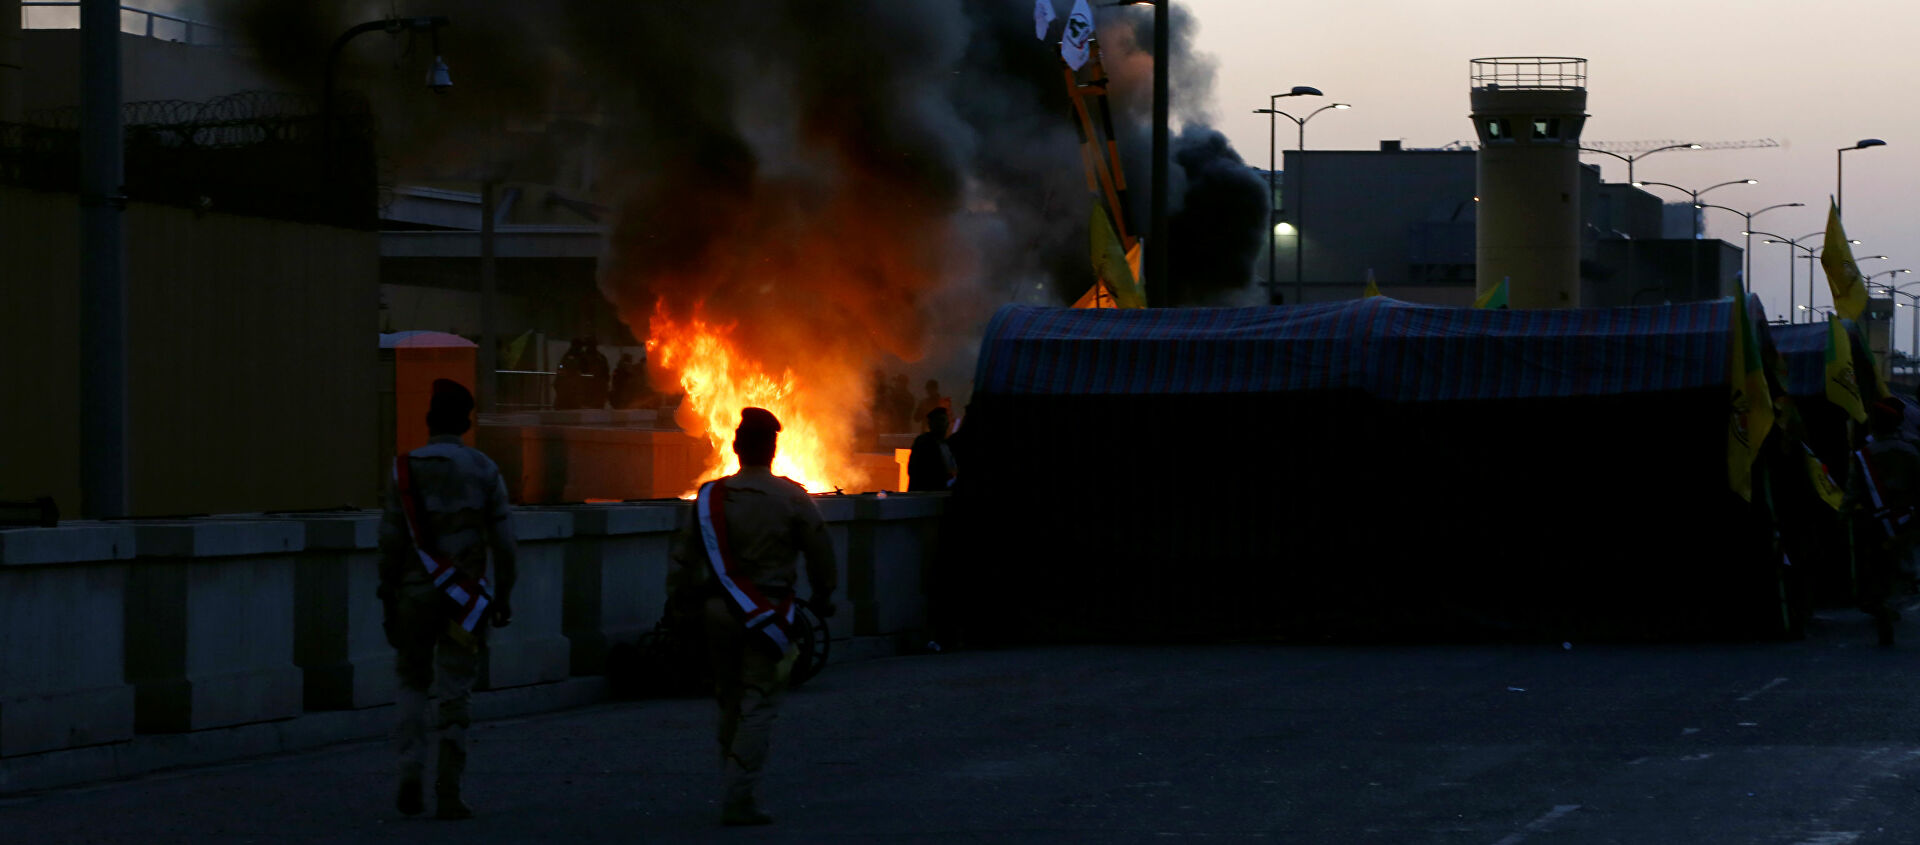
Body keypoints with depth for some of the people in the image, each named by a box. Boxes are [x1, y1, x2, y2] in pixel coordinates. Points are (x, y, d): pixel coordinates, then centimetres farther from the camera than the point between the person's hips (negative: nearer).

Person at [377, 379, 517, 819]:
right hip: (465, 596, 0)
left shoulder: (406, 470, -4)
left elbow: (391, 540, -5)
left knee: (412, 682, 16)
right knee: (455, 692, 4)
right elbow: (503, 539, -2)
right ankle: (449, 793, -2)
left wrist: (388, 602, 1)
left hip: (415, 594, 0)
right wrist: (504, 595, 7)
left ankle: (411, 774, 1)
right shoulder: (483, 470, 0)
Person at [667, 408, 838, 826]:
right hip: (767, 614, -3)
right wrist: (822, 597, 17)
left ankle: (733, 780, 26)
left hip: (717, 610, 3)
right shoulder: (792, 499, -6)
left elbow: (684, 553, 2)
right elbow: (820, 552, 1)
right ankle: (739, 798, -9)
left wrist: (678, 600, 13)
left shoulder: (710, 497, 0)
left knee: (730, 699, 18)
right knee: (758, 704, -2)